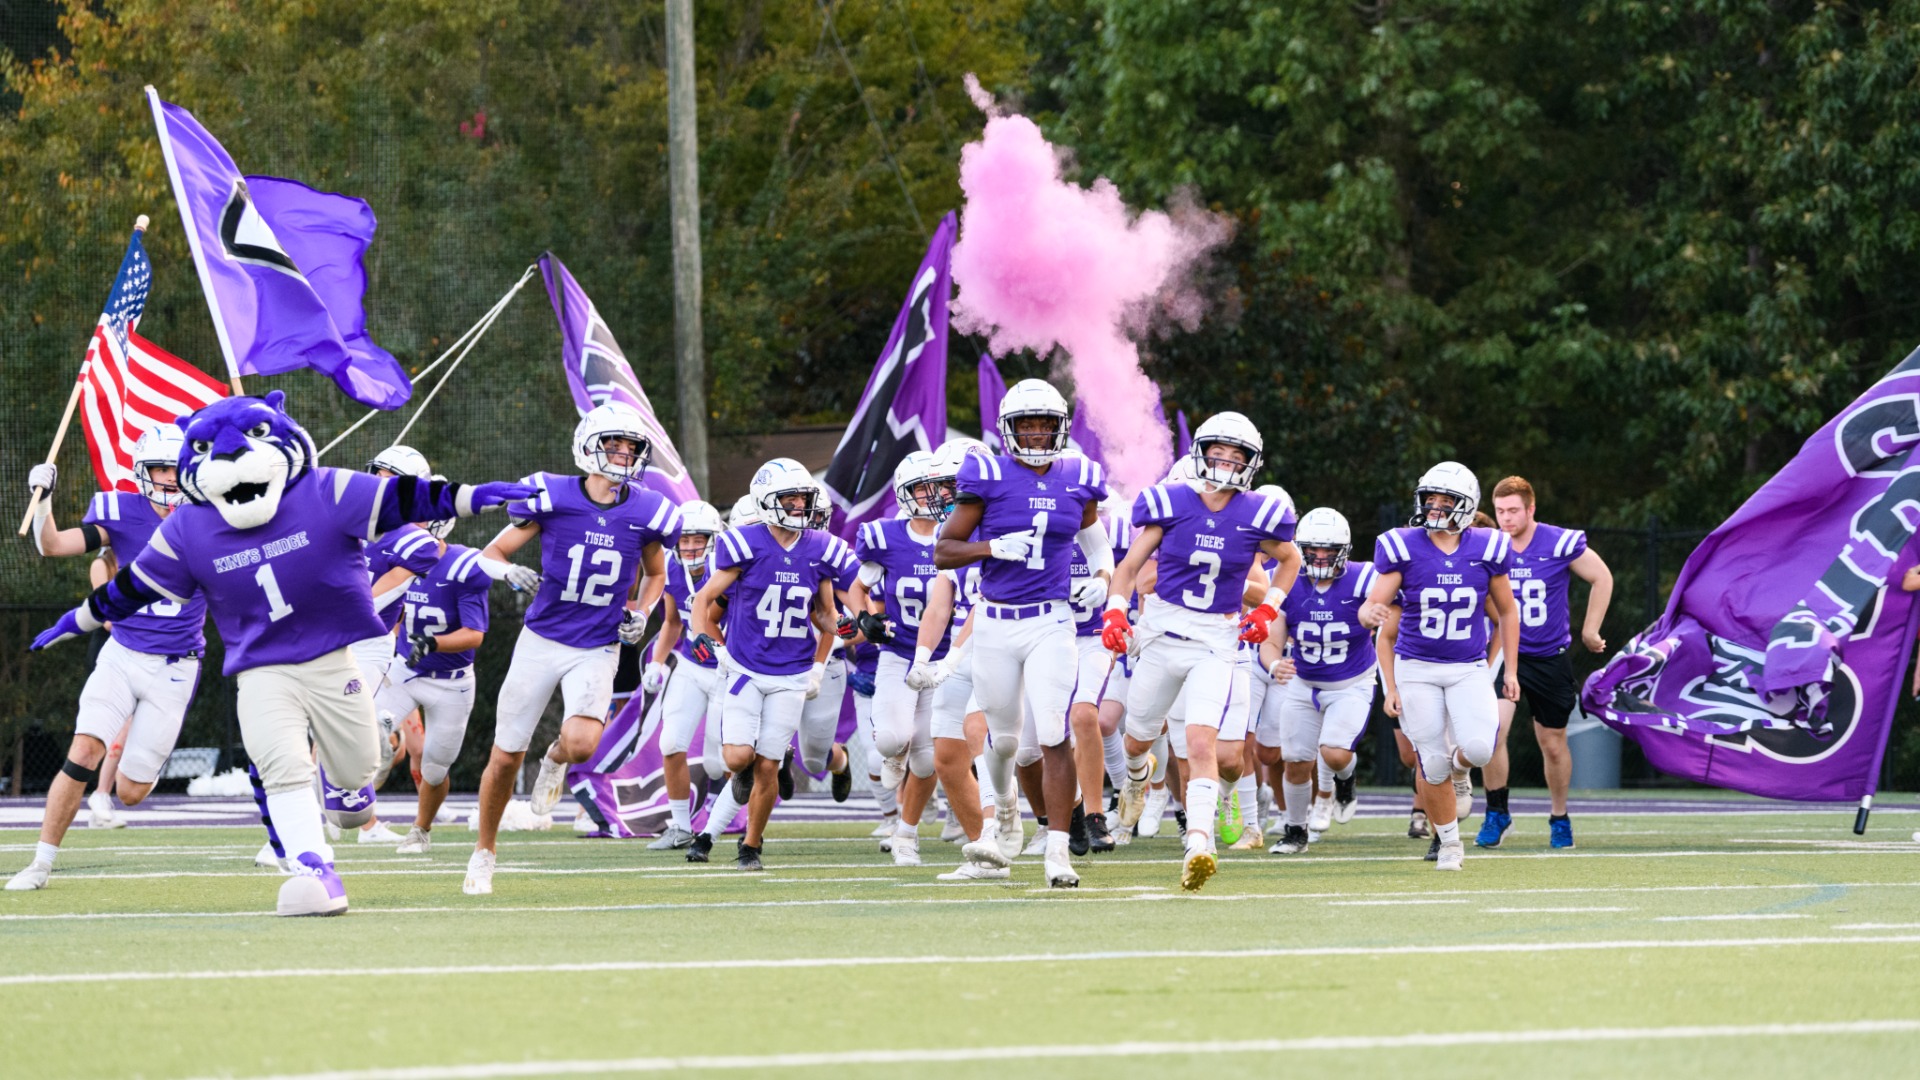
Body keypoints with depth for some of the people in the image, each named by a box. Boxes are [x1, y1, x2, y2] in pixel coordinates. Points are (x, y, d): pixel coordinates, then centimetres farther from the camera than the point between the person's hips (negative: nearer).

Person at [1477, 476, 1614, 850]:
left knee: (1553, 745, 10)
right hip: (1503, 653, 1)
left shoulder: (1561, 543, -12)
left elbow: (1602, 578, 2)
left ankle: (1559, 819, 31)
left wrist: (1590, 630, 4)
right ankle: (1497, 814, -5)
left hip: (1550, 657, 0)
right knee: (1492, 730, -20)